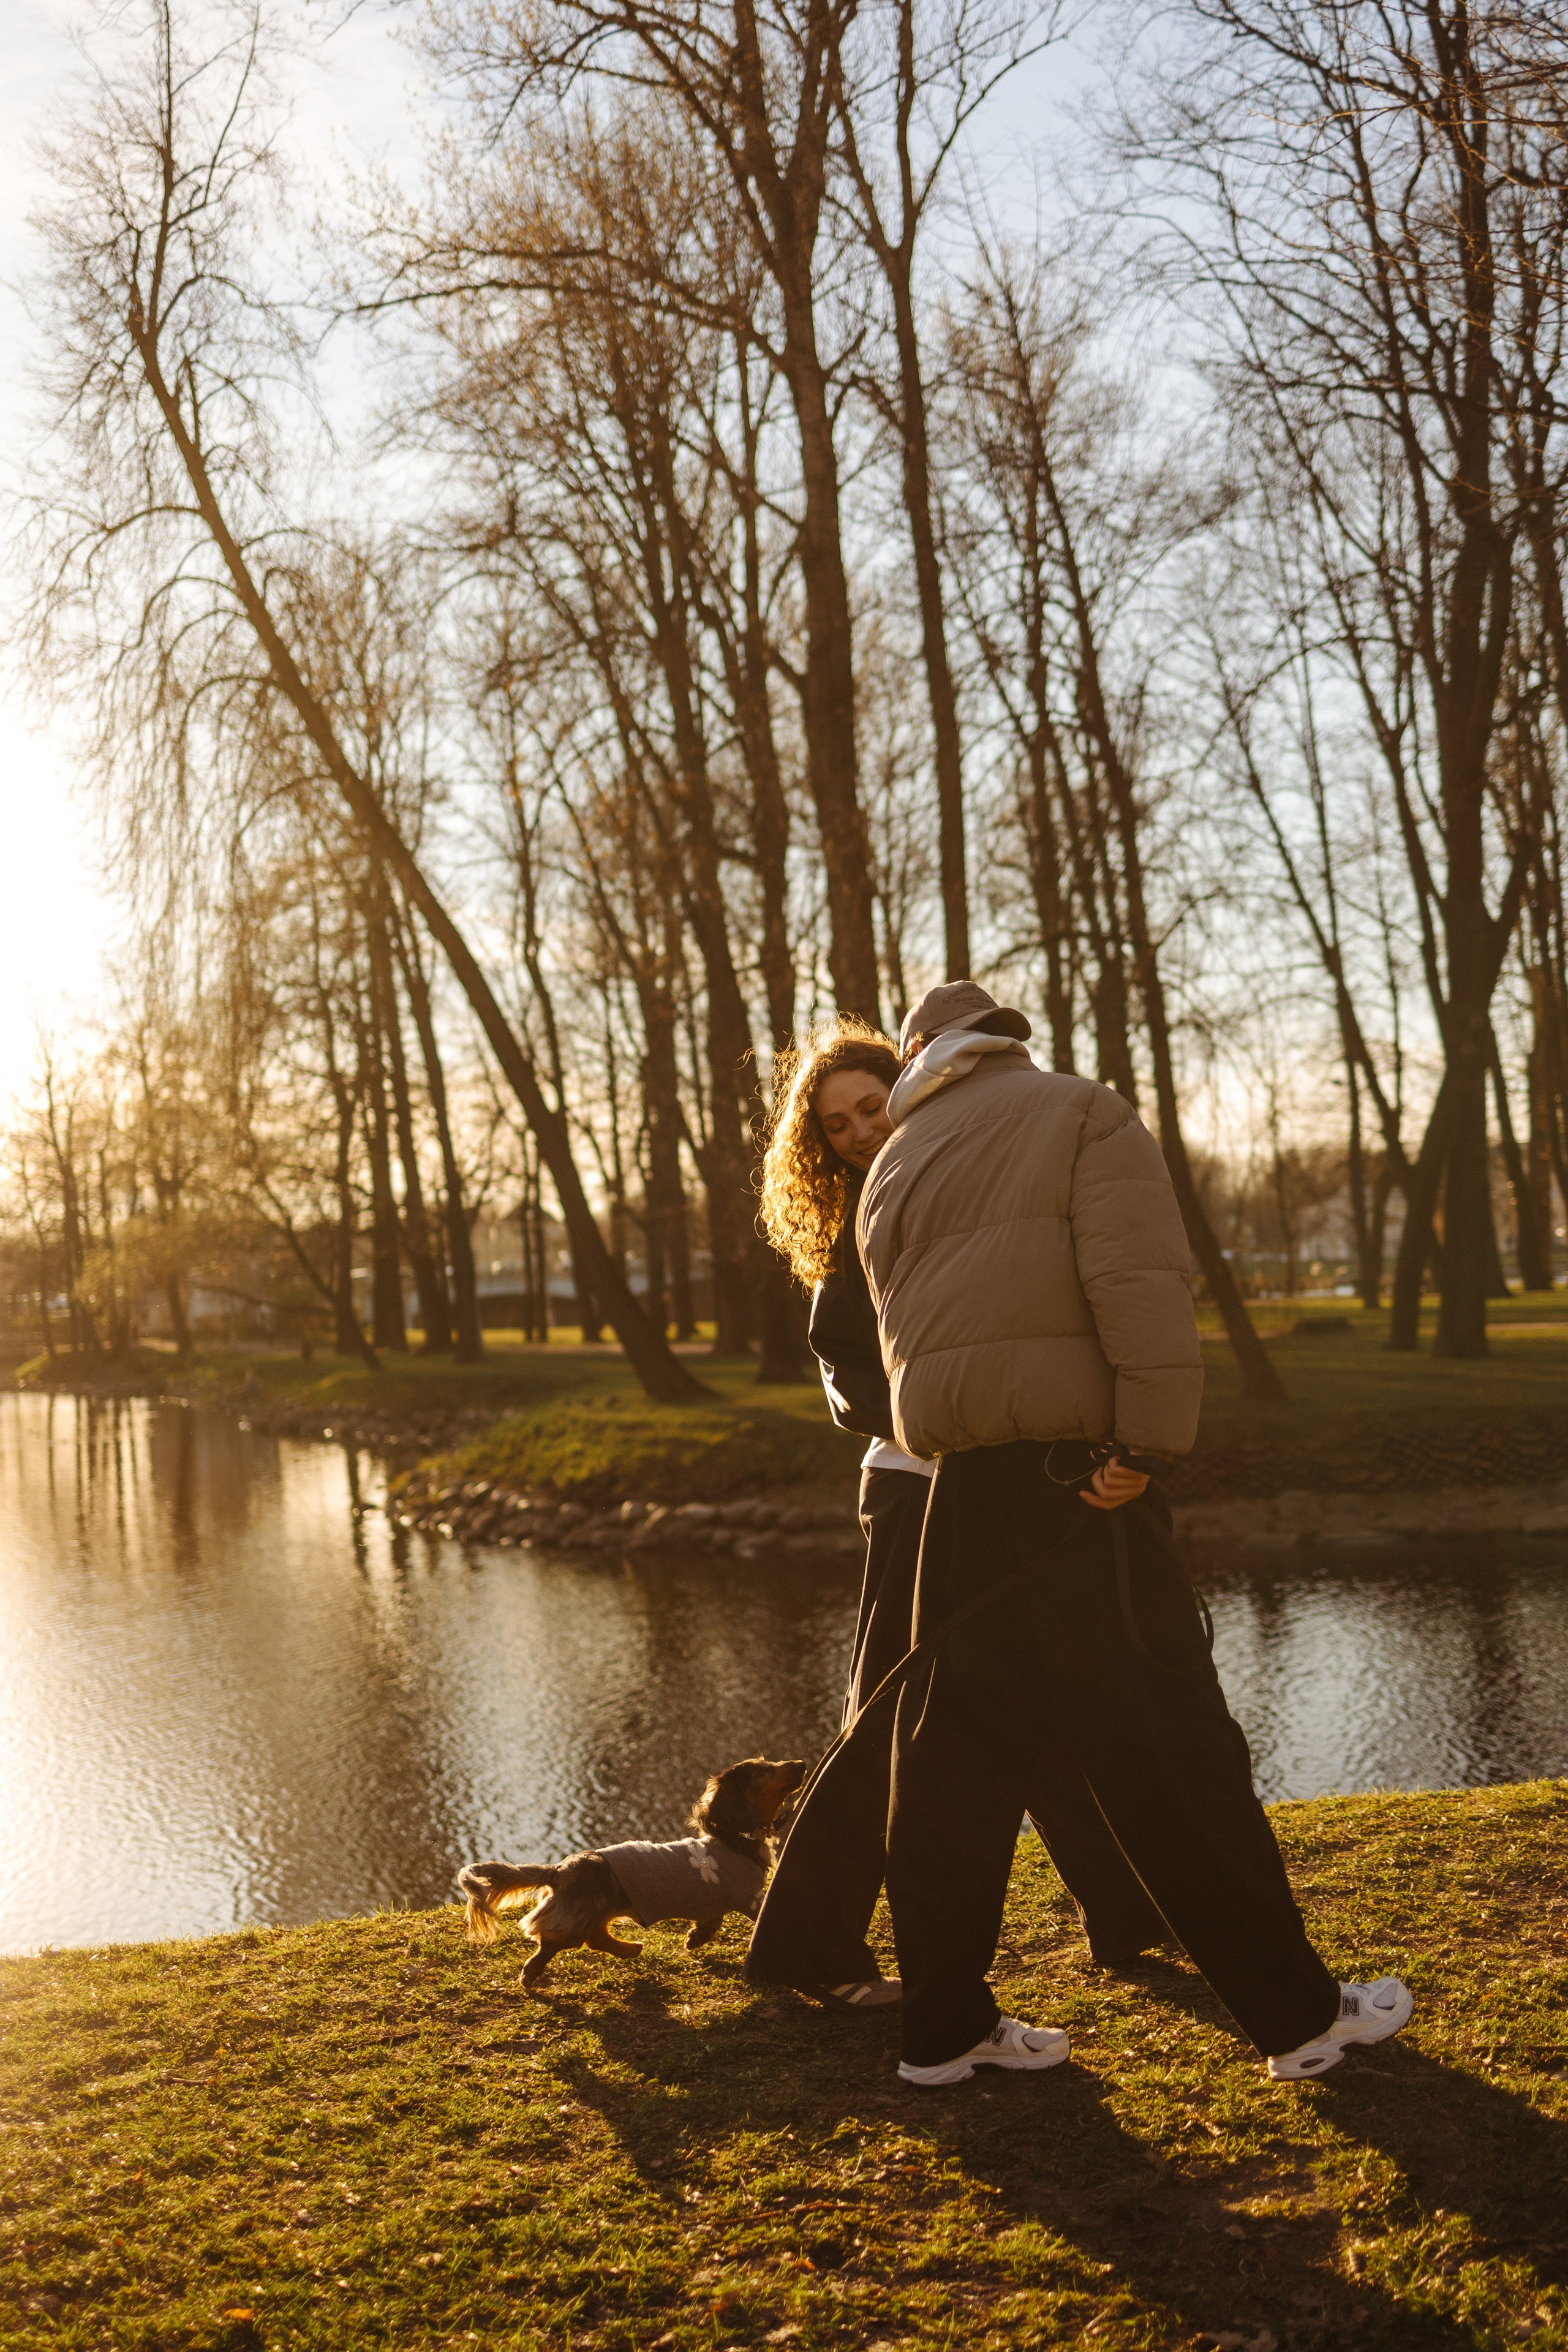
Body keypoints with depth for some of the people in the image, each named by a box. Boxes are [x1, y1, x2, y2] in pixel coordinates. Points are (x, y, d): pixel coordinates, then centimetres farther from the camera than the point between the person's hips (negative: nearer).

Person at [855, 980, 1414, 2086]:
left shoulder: (892, 1171, 17)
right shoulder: (1085, 1114, -1)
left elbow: (904, 1335, 16)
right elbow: (1142, 1282, -15)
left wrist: (951, 1442, 15)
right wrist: (1150, 1443, -16)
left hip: (955, 1491, 5)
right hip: (1076, 1481, -5)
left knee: (954, 1760, 11)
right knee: (1172, 1754, 0)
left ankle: (945, 2027, 18)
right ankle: (1301, 2014, 9)